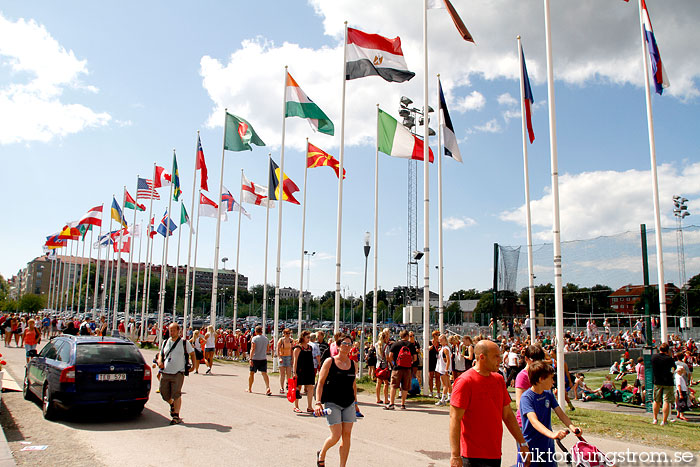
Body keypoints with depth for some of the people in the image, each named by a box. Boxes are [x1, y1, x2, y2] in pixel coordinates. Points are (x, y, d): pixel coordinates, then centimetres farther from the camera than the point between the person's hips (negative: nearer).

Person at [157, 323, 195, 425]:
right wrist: (159, 360, 0)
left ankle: (176, 416, 2)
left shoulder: (184, 342, 1)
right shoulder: (165, 342, 12)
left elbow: (192, 353, 11)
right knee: (164, 394, 8)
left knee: (176, 395, -7)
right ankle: (172, 405, 40)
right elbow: (161, 353, 22)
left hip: (178, 373, -4)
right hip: (165, 373, 4)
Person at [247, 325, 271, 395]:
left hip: (255, 358, -3)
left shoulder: (254, 338, -8)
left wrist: (251, 359, -20)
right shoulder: (266, 339, 8)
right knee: (264, 373, -1)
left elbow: (252, 349, -17)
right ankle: (268, 388, -19)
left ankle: (250, 389, 24)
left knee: (252, 373, 12)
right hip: (263, 359, 3)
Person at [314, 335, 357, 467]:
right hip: (332, 403, -4)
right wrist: (318, 403, -14)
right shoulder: (329, 362, -5)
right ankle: (321, 454, 23)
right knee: (336, 436, -7)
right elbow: (320, 383, -6)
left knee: (347, 435, 1)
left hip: (349, 404, 5)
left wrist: (355, 402, 20)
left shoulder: (353, 364, 8)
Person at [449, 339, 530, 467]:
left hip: (495, 454, 7)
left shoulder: (499, 380, 9)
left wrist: (522, 444, 15)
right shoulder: (465, 381, -13)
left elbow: (508, 415, 17)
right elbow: (455, 419, -16)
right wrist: (455, 455, -20)